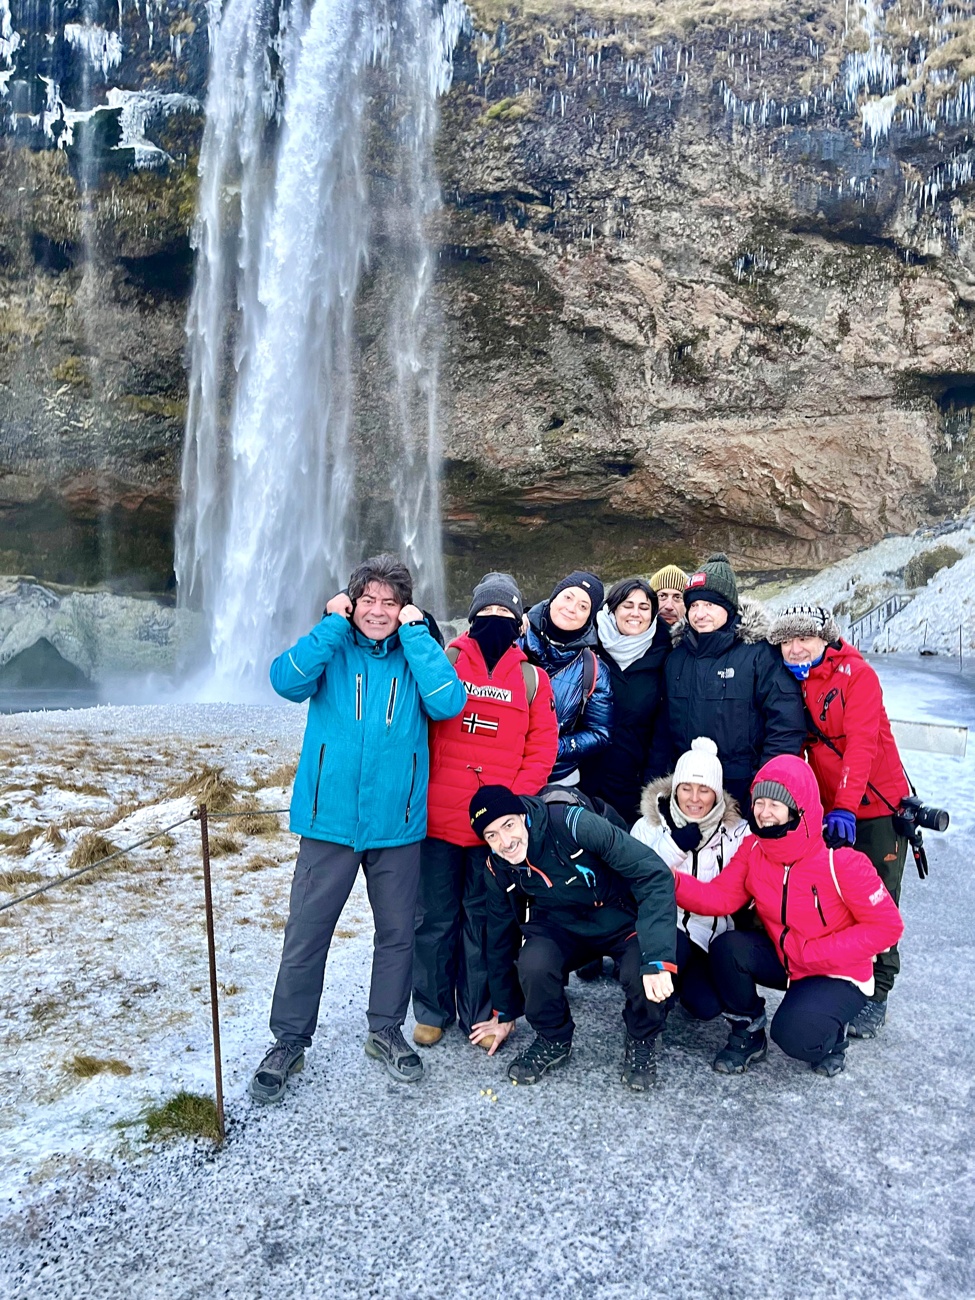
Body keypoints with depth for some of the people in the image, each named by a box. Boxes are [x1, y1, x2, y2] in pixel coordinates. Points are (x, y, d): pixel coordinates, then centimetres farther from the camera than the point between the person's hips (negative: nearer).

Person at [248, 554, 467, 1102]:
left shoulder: (417, 654, 2)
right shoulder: (333, 649, 0)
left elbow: (448, 703, -17)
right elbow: (288, 681, -19)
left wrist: (415, 632, -13)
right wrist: (334, 624, -15)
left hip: (397, 824, 2)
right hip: (330, 818, -1)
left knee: (398, 932, 14)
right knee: (306, 935, 5)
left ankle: (387, 1030, 34)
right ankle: (289, 1042, 23)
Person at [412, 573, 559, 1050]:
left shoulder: (531, 678, 7)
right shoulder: (446, 661, 4)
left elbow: (542, 748, 3)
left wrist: (512, 802, -9)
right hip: (439, 816, -1)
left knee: (484, 919, 11)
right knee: (435, 916, 9)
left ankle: (478, 1013, 26)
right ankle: (431, 1011, 25)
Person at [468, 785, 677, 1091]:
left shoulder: (572, 823, -30)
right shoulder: (498, 868, -12)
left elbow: (654, 873, -31)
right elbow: (501, 936, 4)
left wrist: (658, 959, -38)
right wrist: (505, 1014, 13)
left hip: (626, 921, -3)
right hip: (562, 926, 3)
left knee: (646, 976, -32)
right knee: (533, 964, -28)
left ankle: (641, 1041, 3)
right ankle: (553, 1040, 3)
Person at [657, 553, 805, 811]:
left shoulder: (760, 653, -7)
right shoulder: (676, 656, 10)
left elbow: (787, 722, -10)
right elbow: (664, 723, 15)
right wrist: (659, 780, 10)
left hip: (745, 792, -4)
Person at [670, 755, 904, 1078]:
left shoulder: (841, 860, -26)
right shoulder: (754, 848, -10)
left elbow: (887, 926, -19)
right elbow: (720, 897, -16)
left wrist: (814, 953, -25)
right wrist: (674, 882, -36)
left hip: (839, 975, -5)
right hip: (782, 958, 5)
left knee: (794, 1035, -28)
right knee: (727, 947, -22)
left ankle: (830, 1036, 10)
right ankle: (748, 1035, 3)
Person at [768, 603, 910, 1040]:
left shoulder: (856, 674, -12)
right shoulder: (792, 685, 5)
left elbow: (861, 742, -22)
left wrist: (845, 806, -31)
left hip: (877, 811, -5)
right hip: (827, 813, 5)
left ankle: (875, 997, 15)